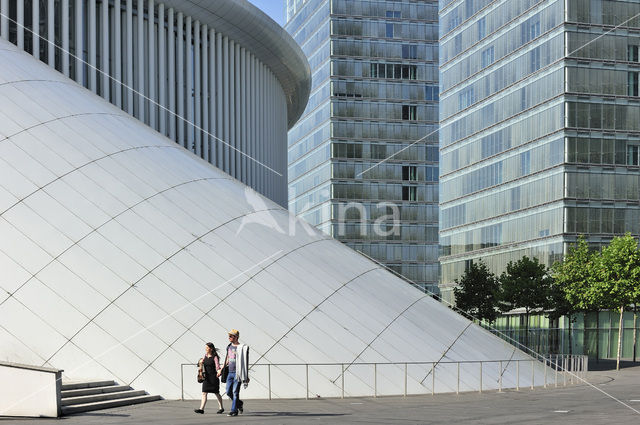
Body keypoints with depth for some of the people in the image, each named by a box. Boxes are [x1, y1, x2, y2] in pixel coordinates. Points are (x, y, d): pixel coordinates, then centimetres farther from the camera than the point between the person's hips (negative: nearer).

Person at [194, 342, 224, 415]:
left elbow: (217, 366, -22)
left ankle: (221, 408, 21)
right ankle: (201, 409, -8)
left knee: (216, 393, 6)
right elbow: (200, 363, 26)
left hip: (213, 377, -5)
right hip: (206, 377, 6)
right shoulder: (205, 356, 8)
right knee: (204, 393, -3)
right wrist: (200, 361, 3)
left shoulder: (215, 357, -9)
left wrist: (219, 371, -42)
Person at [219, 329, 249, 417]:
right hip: (230, 373, 7)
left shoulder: (242, 347, -8)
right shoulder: (229, 346, 12)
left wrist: (246, 376, -9)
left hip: (237, 373, -7)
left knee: (235, 392, -6)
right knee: (228, 392, 6)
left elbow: (245, 362, -7)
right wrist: (221, 370, 22)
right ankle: (239, 403, 28)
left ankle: (234, 411, 0)